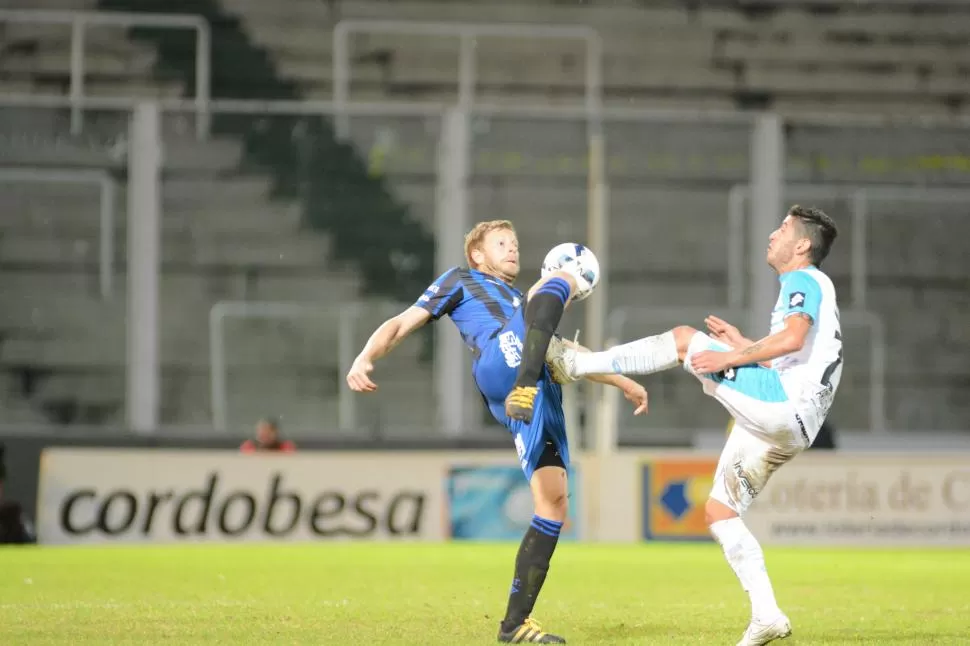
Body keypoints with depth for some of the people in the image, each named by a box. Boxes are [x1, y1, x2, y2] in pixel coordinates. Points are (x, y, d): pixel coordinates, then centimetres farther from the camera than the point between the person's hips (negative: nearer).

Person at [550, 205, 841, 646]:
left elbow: (793, 339, -20)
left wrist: (729, 358, -18)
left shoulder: (804, 281, -1)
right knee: (718, 511, 9)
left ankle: (577, 364, -5)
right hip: (785, 427, 10)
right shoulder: (808, 289, 30)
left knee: (685, 339, -9)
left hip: (782, 404, -10)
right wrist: (743, 346, 25)